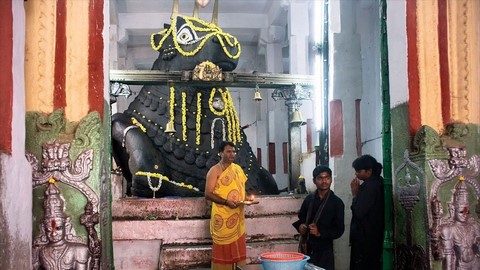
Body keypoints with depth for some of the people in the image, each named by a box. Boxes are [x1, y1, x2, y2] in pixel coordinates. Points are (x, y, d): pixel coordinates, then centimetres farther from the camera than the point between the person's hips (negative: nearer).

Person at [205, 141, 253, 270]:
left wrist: (246, 198, 2)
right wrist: (226, 202, -24)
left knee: (237, 247, 9)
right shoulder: (215, 170, -7)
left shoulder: (238, 169, 13)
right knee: (223, 248, -1)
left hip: (237, 216, 6)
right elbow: (208, 194, -13)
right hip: (222, 216, -6)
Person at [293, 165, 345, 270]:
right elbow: (301, 218, 19)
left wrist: (320, 233, -17)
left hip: (324, 250, -3)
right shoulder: (309, 199, 7)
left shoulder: (337, 202, -3)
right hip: (306, 248, 3)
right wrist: (300, 226, -3)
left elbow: (339, 230, -4)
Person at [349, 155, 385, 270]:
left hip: (365, 237, -10)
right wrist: (358, 192, 5)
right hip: (373, 236, 10)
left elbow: (359, 212, -22)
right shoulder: (377, 183, 10)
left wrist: (355, 194, -12)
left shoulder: (370, 186, -20)